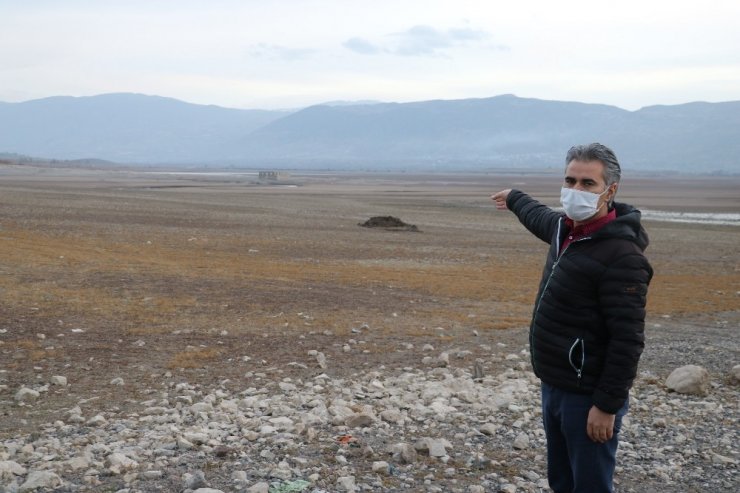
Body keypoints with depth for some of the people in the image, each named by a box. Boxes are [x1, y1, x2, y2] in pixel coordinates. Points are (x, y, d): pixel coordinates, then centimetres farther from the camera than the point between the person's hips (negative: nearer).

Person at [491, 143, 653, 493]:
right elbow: (540, 216, 30)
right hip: (554, 386, 9)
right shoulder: (566, 227, 4)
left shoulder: (622, 254, -22)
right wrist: (514, 198, 48)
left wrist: (607, 405, -23)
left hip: (587, 397, -9)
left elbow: (628, 340, -23)